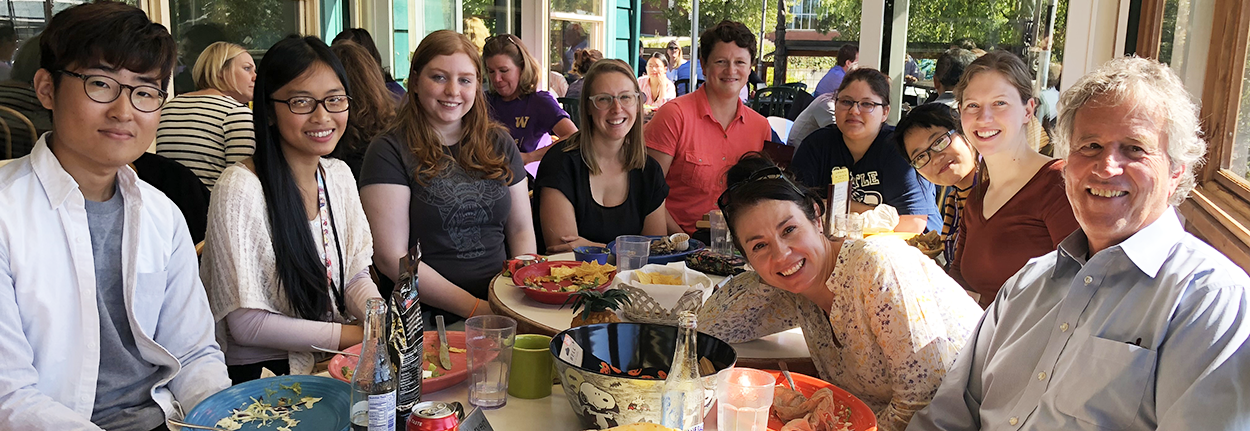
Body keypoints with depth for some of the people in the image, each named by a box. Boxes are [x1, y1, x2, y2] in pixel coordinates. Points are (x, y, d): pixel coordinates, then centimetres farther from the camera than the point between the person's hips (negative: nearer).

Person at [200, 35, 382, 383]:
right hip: (263, 371, -7)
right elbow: (246, 323, -16)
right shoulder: (241, 188, -15)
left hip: (339, 366, 7)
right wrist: (355, 335, -18)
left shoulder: (339, 175, 7)